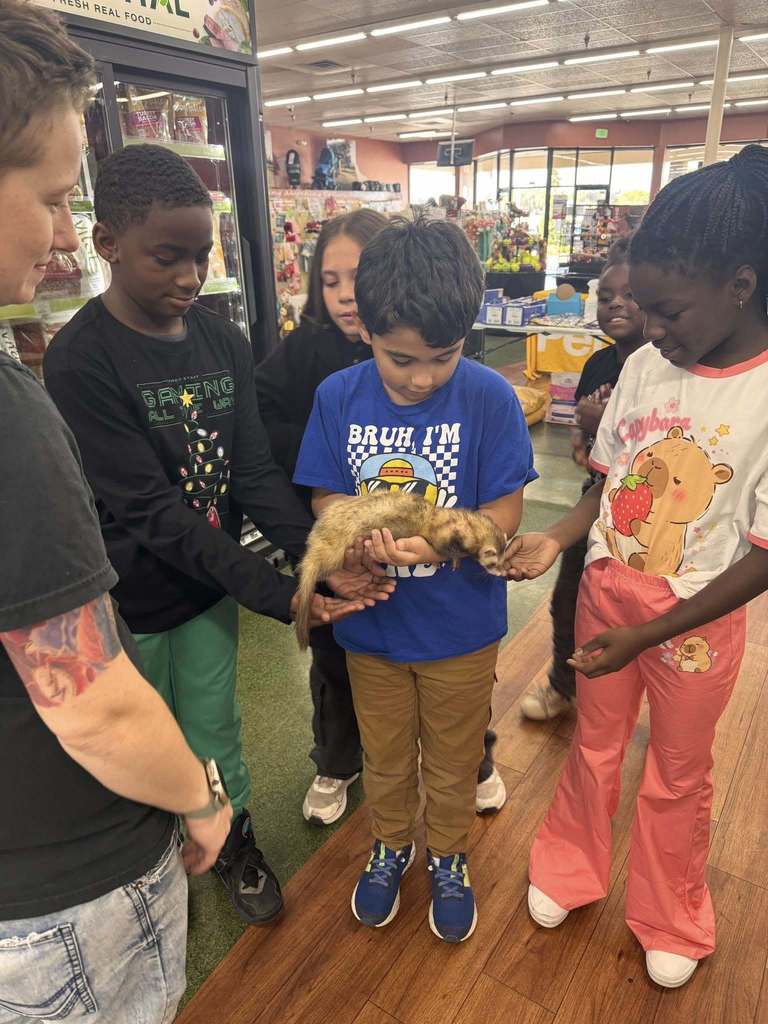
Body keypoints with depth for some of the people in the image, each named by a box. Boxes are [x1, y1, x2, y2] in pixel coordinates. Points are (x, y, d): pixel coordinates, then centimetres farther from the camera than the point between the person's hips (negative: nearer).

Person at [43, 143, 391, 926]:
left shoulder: (223, 343, -4)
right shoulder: (79, 362, -20)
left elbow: (255, 474, -8)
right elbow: (153, 511, -25)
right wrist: (280, 596, -29)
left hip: (211, 581, 4)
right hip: (129, 598, -3)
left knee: (214, 726, 22)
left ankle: (234, 836, 47)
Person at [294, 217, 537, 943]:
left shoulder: (489, 398, -19)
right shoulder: (337, 397, -12)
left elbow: (505, 512, -16)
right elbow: (325, 496, -5)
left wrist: (437, 539, -35)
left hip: (461, 626, -1)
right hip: (370, 622, 2)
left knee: (452, 764, 22)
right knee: (384, 757, 25)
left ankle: (448, 858, 51)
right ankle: (391, 846, 55)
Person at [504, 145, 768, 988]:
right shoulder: (644, 365, -6)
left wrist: (647, 634, -18)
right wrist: (555, 540, -12)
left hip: (694, 620, -3)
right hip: (604, 590, 4)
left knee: (678, 776, 19)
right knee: (592, 747, 22)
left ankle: (670, 920, 47)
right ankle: (569, 870, 49)